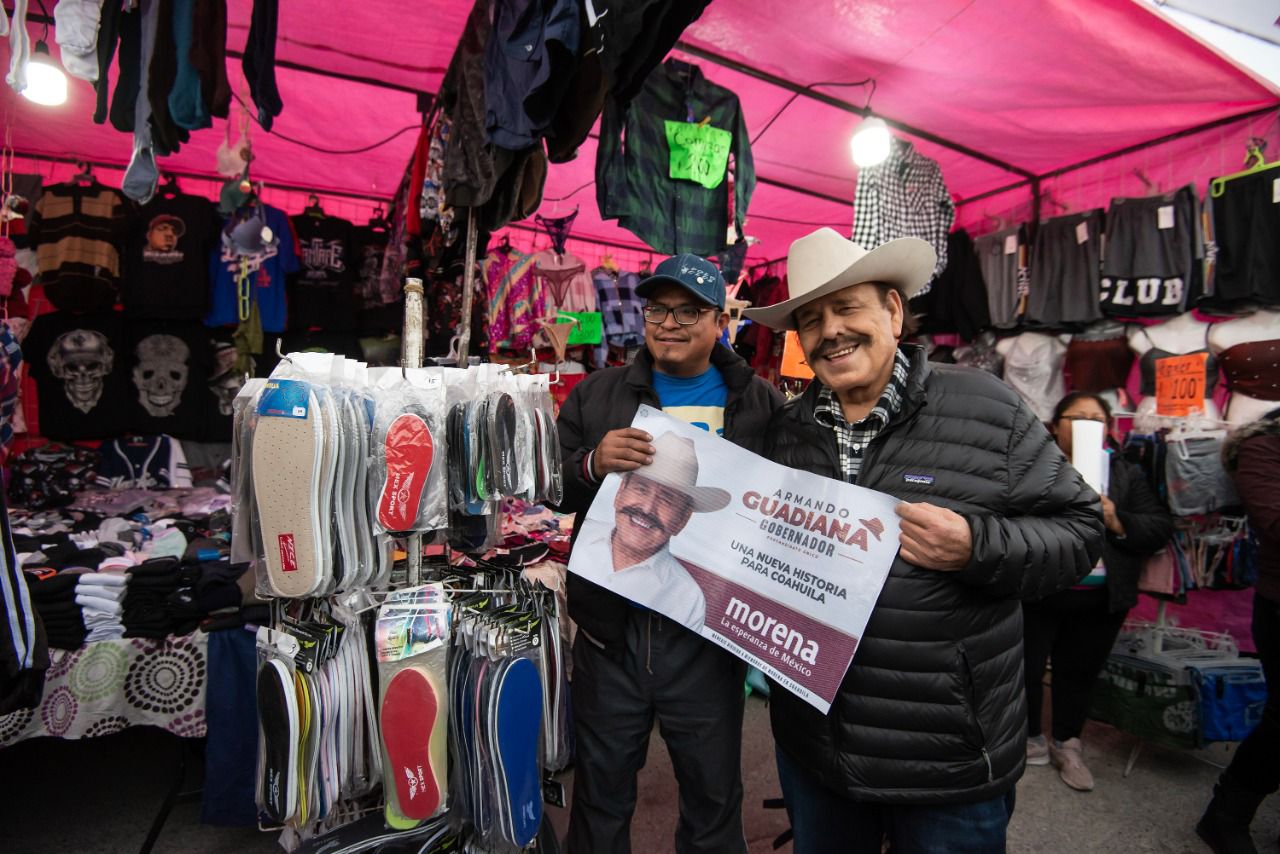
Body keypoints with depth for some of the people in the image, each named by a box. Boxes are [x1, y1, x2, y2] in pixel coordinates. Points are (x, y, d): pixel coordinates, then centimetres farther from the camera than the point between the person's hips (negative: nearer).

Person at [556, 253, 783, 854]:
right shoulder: (596, 395, 4)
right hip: (610, 629, 1)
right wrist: (593, 464, -18)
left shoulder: (762, 405, 1)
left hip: (706, 639, 0)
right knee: (600, 796, 22)